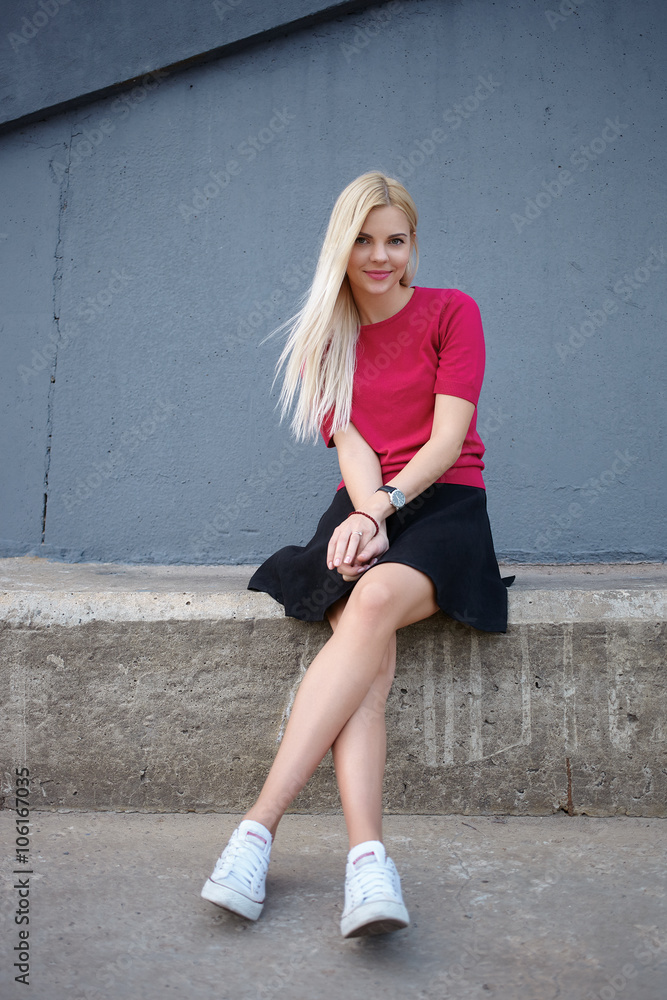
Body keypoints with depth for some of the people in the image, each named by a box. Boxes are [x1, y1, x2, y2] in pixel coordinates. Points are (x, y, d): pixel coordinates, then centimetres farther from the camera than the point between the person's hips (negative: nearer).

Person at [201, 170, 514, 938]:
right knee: (367, 656, -30)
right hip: (364, 508, 2)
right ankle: (368, 862, -37)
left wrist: (385, 504, -20)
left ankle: (260, 823, -35)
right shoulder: (324, 337, 15)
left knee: (376, 600, -34)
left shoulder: (452, 312, 6)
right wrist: (367, 514, -19)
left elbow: (447, 440, -5)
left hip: (443, 504, -2)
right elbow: (349, 443, 2)